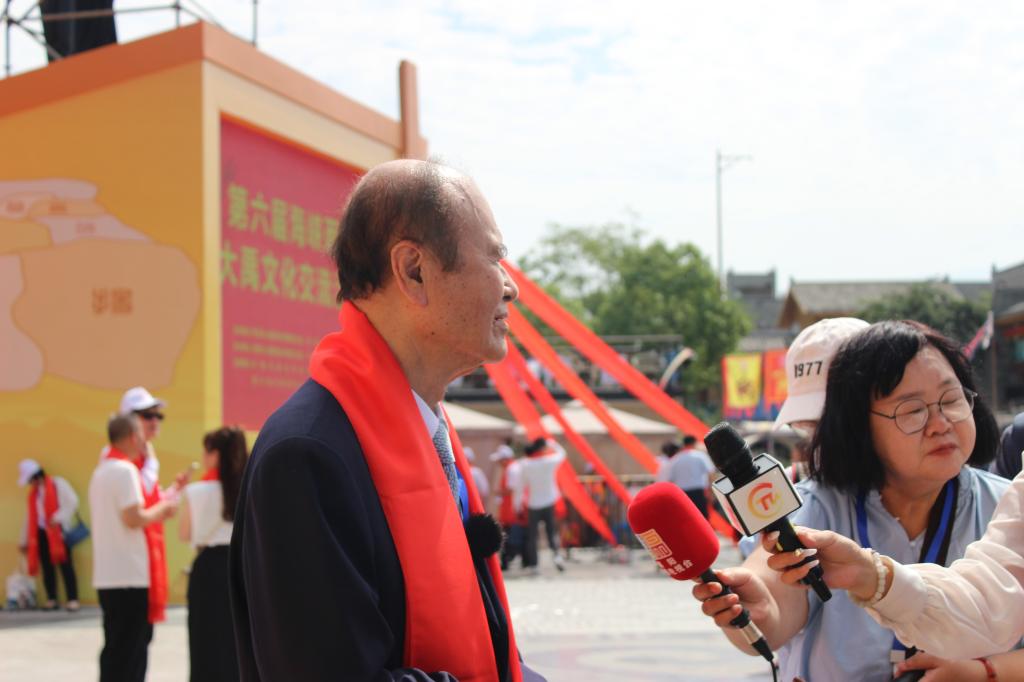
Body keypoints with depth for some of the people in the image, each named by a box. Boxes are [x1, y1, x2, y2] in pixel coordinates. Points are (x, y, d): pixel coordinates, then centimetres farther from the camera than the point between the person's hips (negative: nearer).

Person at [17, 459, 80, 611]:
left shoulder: (58, 484, -2)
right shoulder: (33, 493, 17)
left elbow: (72, 502, -11)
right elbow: (30, 517, 21)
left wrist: (58, 518, -20)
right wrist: (24, 540, 21)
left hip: (58, 531, -6)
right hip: (42, 532, 6)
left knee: (65, 564, -8)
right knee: (47, 566, 3)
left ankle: (72, 599, -9)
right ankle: (51, 599, 9)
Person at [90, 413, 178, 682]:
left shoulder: (102, 470, 18)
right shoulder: (125, 470, -13)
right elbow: (133, 518, -20)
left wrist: (156, 511, 17)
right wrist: (160, 510, -4)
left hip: (108, 575, 9)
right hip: (130, 576, -9)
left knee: (118, 647, 13)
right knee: (128, 648, -6)